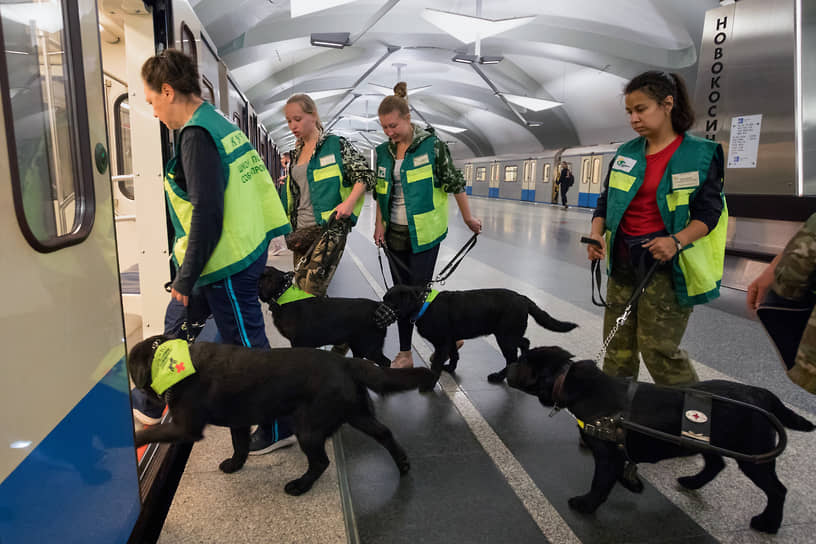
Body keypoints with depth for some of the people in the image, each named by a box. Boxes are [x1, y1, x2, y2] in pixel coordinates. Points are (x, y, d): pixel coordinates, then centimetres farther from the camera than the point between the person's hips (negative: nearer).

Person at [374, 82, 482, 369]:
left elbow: (454, 182, -4)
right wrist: (380, 223, 8)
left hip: (423, 232, -5)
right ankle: (405, 353, 22)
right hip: (395, 233, 5)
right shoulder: (383, 151, 6)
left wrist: (468, 218, 1)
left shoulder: (431, 144, -10)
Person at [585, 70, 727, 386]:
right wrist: (596, 234, -6)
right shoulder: (626, 153, 11)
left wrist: (677, 241, -26)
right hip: (623, 260, 5)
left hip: (666, 265, -5)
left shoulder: (699, 154, -4)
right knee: (618, 345, 10)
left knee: (658, 348, -6)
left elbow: (709, 212, -8)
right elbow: (605, 201, 13)